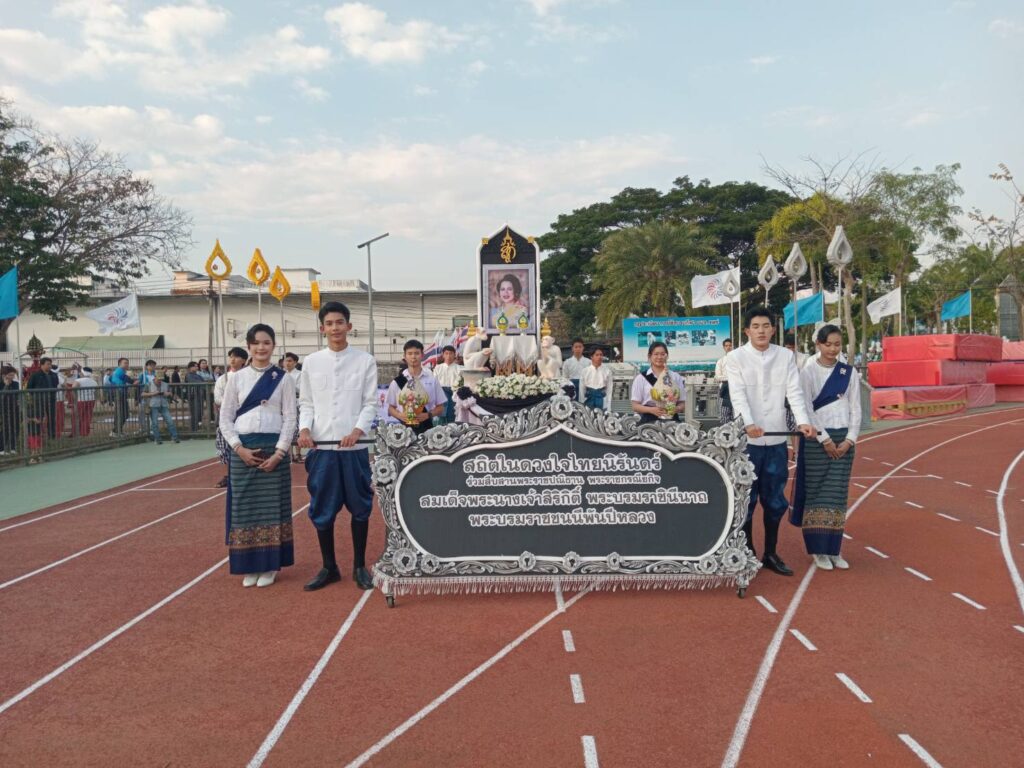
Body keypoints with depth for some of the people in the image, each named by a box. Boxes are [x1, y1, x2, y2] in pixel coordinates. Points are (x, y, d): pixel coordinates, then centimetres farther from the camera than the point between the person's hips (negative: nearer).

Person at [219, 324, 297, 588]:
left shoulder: (284, 379, 2)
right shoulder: (236, 378, 6)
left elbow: (290, 418, -1)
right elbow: (225, 418, 5)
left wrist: (279, 452, -11)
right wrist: (239, 448, -8)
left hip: (274, 448, -1)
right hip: (243, 450, 1)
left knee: (272, 505, 2)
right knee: (244, 506, 4)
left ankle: (270, 565, 13)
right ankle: (249, 566, 15)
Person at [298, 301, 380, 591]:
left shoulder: (365, 361, 2)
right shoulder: (311, 362, 8)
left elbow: (370, 403, 0)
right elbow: (306, 403, 10)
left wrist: (358, 430, -15)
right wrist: (304, 428, -8)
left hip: (354, 447, -2)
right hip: (321, 446, 2)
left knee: (360, 508, 6)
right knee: (321, 510, 7)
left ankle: (359, 566, 21)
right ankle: (329, 567, 22)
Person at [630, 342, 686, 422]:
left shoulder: (676, 377, 11)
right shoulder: (641, 378, 4)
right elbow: (635, 406, 2)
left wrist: (677, 409, -10)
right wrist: (651, 410, -16)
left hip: (671, 421, 2)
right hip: (649, 421, -2)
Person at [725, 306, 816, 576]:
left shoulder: (786, 357, 8)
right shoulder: (736, 357, -1)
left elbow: (794, 391, 0)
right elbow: (738, 395, -13)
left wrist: (803, 421, -17)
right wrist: (749, 424, -28)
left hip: (777, 439, 3)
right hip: (746, 439, -3)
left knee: (775, 500, 11)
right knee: (746, 499, 4)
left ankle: (771, 554, 24)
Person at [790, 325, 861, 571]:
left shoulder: (850, 373, 7)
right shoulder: (808, 372, -2)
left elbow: (856, 409, 6)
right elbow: (806, 409, -7)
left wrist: (849, 439, -5)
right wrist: (824, 439, -12)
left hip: (844, 439, 3)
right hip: (817, 439, -3)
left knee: (837, 493, 4)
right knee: (817, 492, 1)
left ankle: (833, 549, 12)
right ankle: (819, 549, 8)